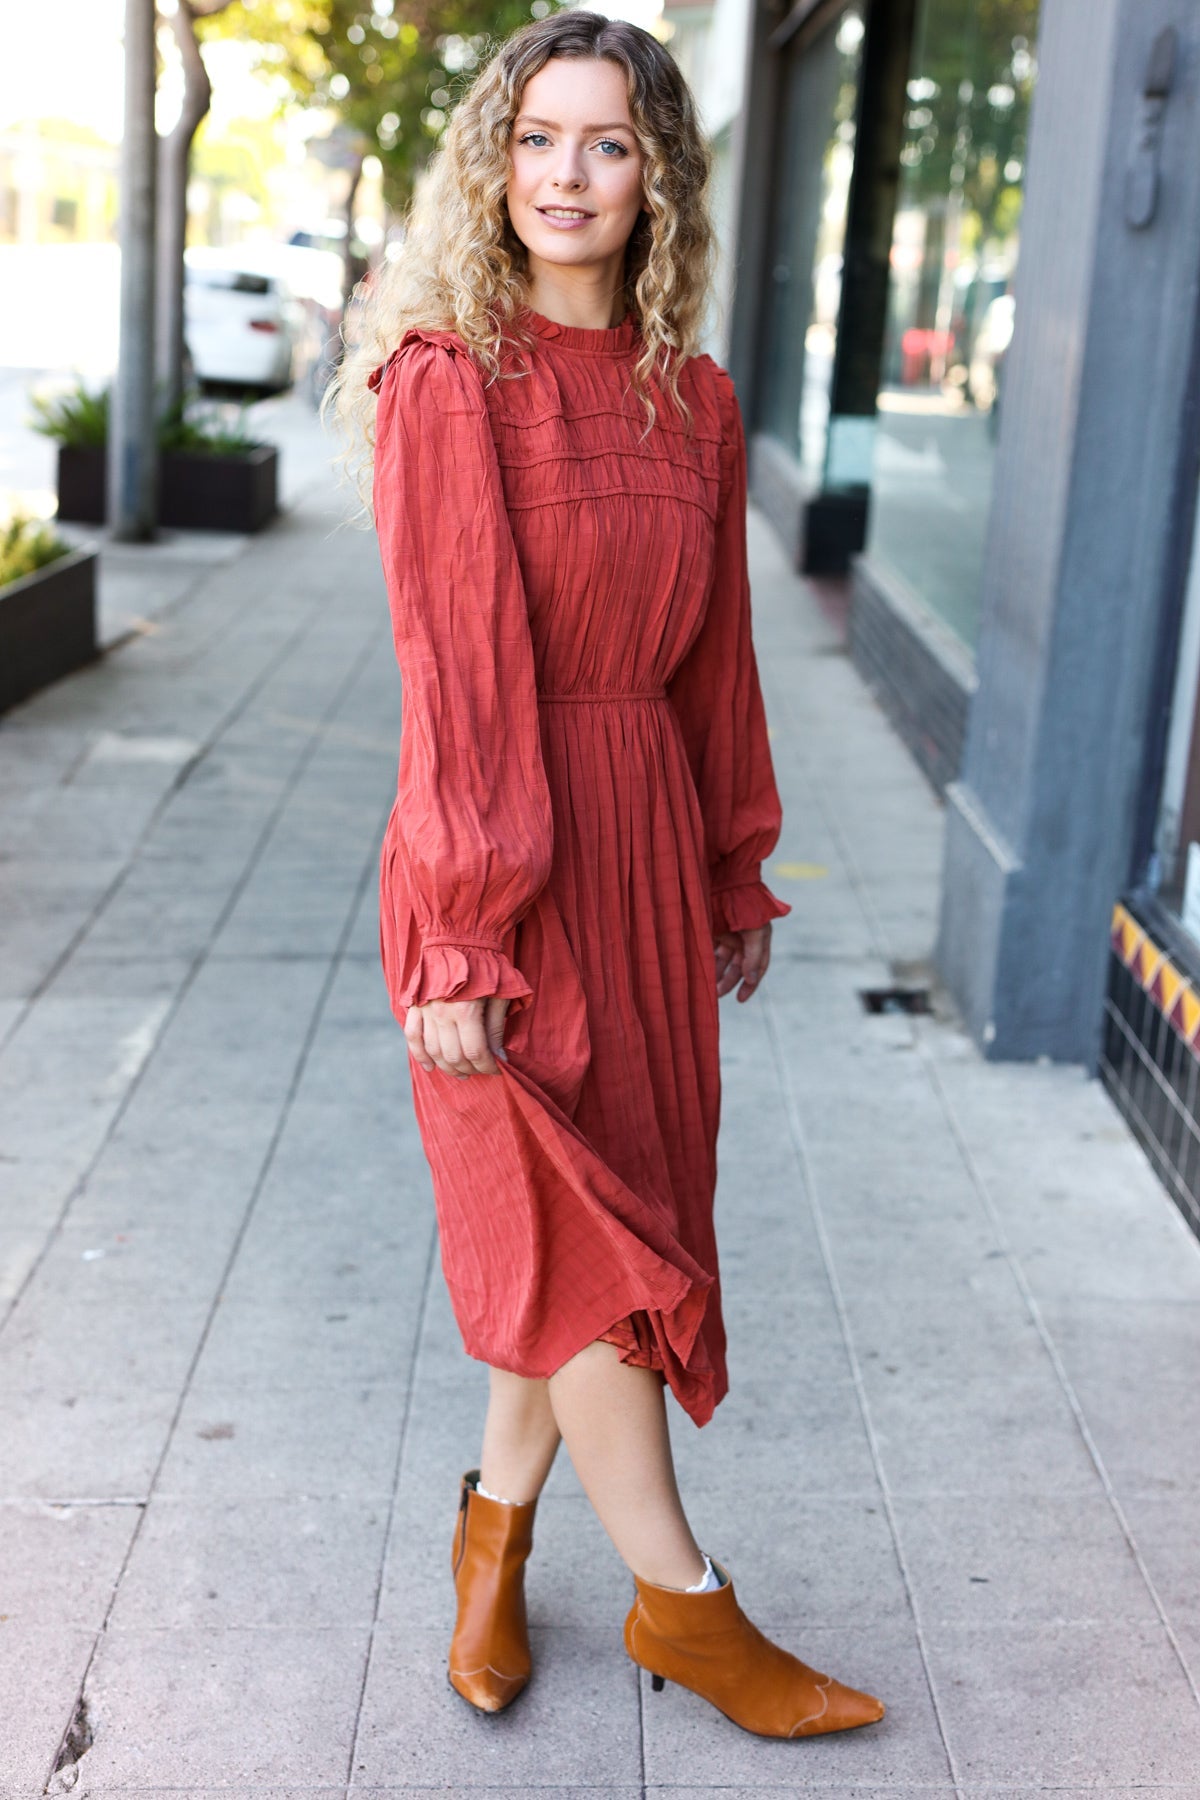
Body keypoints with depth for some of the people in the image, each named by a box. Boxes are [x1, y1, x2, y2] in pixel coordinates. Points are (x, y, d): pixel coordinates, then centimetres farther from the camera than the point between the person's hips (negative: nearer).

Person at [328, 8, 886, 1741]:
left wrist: (737, 879, 14)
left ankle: (497, 1524, 35)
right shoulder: (446, 380, -10)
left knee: (619, 1202, 13)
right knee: (576, 1221, 4)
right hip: (499, 852, -6)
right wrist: (461, 941, -16)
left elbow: (714, 659, 12)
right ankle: (680, 1602, 19)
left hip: (648, 843, 6)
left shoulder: (695, 404, 7)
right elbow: (453, 672, -15)